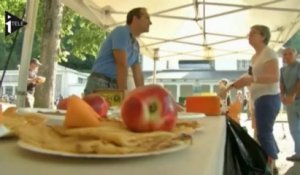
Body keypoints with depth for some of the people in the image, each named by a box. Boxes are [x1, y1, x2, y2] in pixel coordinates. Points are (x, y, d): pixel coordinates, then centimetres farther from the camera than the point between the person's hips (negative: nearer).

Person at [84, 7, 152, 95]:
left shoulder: (136, 45, 16)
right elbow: (122, 65, -18)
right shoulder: (122, 32, -10)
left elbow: (138, 73, 15)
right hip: (100, 84, -8)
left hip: (115, 86, 8)